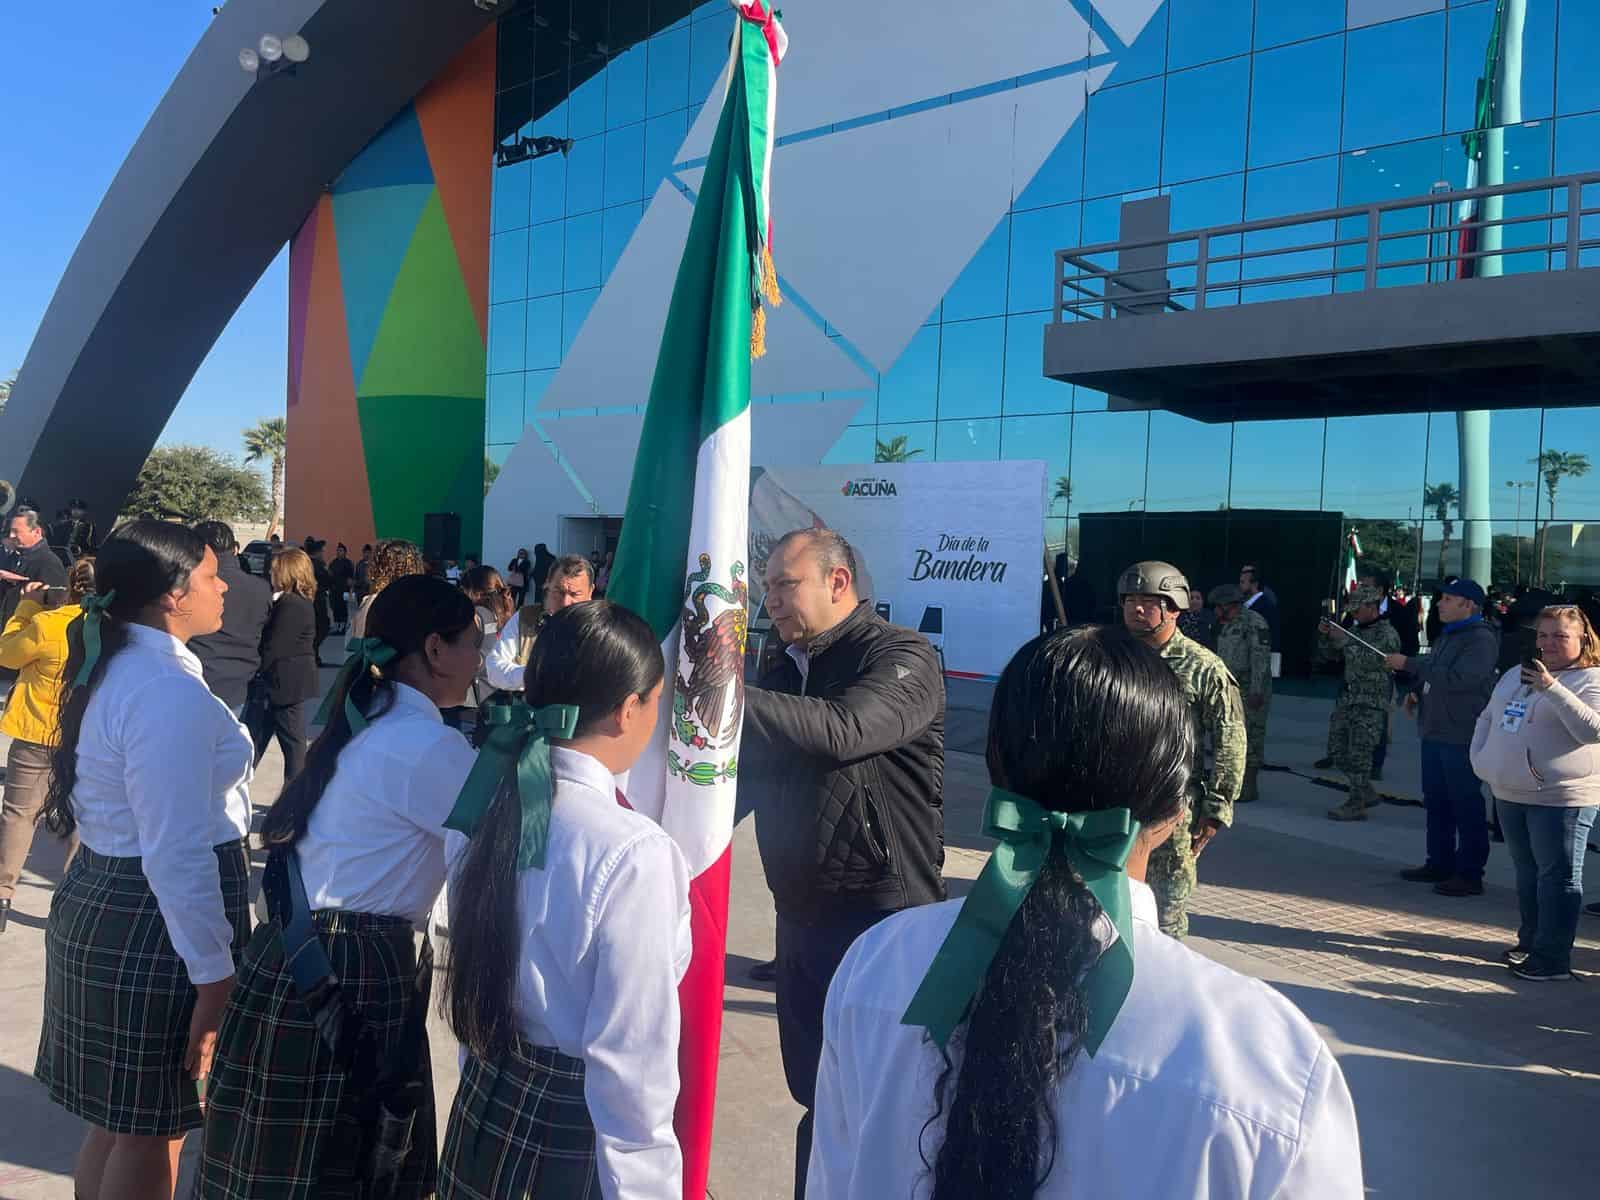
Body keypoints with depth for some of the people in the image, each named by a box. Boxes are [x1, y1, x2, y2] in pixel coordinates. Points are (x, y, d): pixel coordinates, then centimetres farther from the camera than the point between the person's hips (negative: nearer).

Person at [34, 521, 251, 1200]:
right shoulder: (170, 692, -23)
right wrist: (214, 975, -20)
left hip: (104, 899, 9)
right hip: (158, 922, -9)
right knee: (151, 1132, 8)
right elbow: (178, 854, -25)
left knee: (118, 1120, 23)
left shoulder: (114, 671, 8)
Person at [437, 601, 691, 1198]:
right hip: (579, 1128, -6)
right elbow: (633, 1062, -23)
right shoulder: (634, 852, -27)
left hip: (483, 1103, 6)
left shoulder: (482, 805, -6)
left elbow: (472, 962, 8)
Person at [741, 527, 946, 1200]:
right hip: (801, 912, 7)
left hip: (879, 917, -7)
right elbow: (752, 766, 19)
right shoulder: (787, 669, 12)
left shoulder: (902, 659, -12)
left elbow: (842, 730, -31)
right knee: (815, 1095, 19)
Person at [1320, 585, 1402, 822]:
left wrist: (1344, 641, -21)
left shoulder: (1387, 634, -10)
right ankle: (1368, 793, 24)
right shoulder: (1357, 630, 13)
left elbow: (1370, 661, -24)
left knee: (1359, 754, -6)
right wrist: (1327, 635, -1)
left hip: (1371, 704, -8)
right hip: (1348, 697, 8)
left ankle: (1356, 805, 1)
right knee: (1338, 748, 10)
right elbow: (1331, 655, 17)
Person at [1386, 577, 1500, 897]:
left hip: (1462, 737, -10)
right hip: (1434, 733, 10)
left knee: (1466, 805, -3)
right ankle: (1439, 864, 24)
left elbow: (1459, 677, -26)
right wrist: (1414, 689, 9)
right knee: (1436, 802, 15)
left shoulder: (1481, 639, -12)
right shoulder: (1445, 636, 17)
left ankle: (1470, 873, 3)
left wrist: (1409, 664, -23)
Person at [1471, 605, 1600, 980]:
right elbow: (1487, 719, 21)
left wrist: (1551, 688, -28)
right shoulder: (1516, 674, 15)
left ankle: (1552, 958, 3)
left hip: (1562, 798, -7)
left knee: (1558, 877, -2)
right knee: (1527, 874, 17)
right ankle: (1530, 942, 28)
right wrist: (1481, 760, 8)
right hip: (1511, 794, 7)